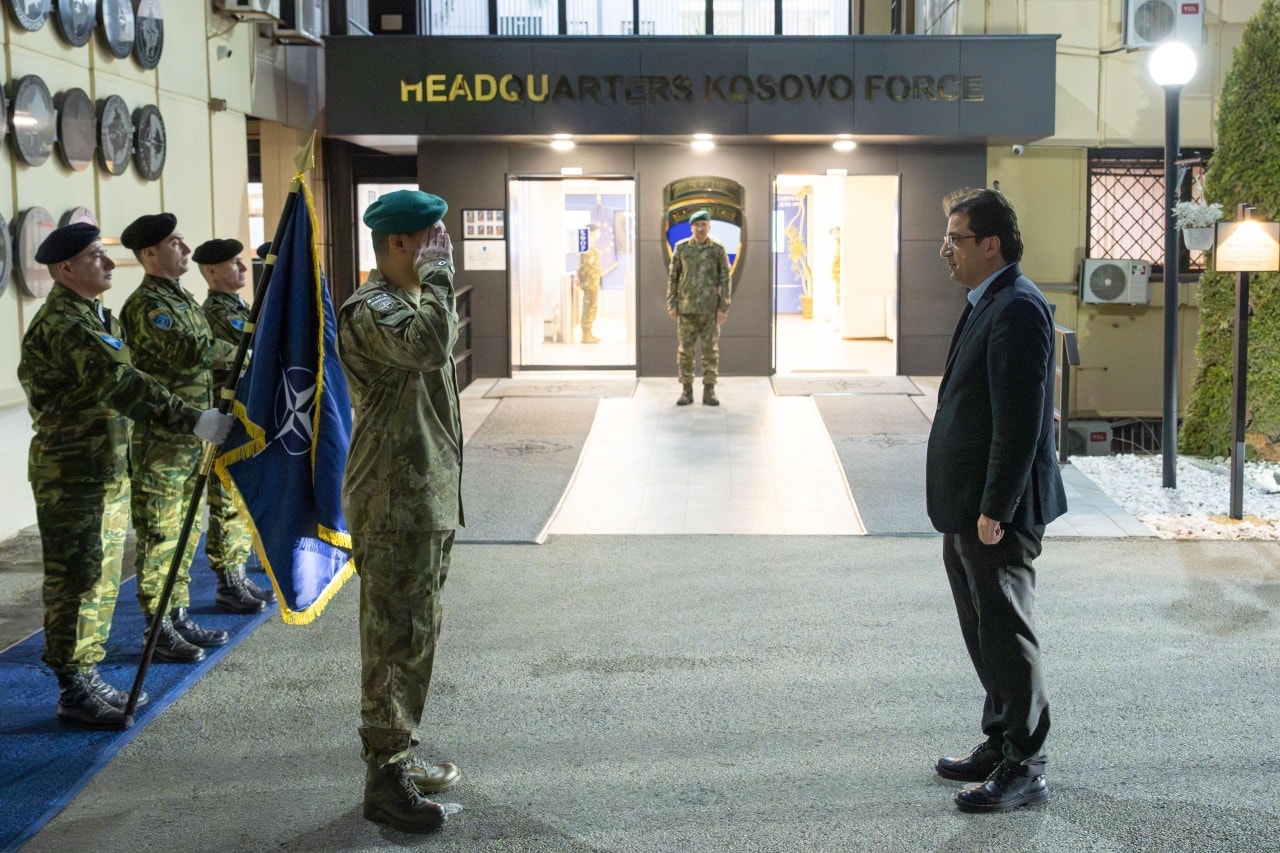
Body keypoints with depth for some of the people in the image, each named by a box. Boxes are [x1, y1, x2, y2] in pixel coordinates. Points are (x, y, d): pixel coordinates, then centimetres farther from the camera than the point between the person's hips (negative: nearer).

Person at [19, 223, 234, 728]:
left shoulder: (96, 316, 14)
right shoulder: (60, 324, -19)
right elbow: (121, 385, -30)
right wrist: (192, 420, -36)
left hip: (106, 472, 10)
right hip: (71, 477, -10)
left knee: (102, 580, 15)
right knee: (76, 581, -3)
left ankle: (89, 678, 26)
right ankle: (74, 694, 5)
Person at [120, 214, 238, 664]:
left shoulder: (181, 297, 16)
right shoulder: (146, 305, -14)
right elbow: (190, 351, -27)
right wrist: (238, 352, -14)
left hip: (192, 437, 9)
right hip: (160, 440, -9)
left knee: (185, 531, 15)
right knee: (160, 535, -4)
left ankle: (180, 617, 24)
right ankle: (158, 630, 2)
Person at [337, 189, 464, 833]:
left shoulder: (408, 300, 17)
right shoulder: (372, 308, -17)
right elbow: (429, 347, -37)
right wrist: (438, 273, -26)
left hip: (426, 498, 10)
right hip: (395, 504, -10)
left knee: (414, 635, 16)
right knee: (397, 636, -6)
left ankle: (398, 757, 27)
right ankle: (384, 779, 1)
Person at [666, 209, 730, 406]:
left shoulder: (718, 249, -2)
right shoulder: (681, 248, 1)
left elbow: (725, 280, -2)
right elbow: (673, 277, 4)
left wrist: (724, 309, -9)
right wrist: (671, 305, -2)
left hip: (710, 308, -1)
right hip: (687, 307, 1)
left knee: (710, 349, 0)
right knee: (685, 349, 1)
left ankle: (709, 393, 6)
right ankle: (687, 392, 9)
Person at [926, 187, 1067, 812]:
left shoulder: (1017, 308, -17)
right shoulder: (989, 304, 14)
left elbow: (1020, 419, -22)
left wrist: (995, 507, -22)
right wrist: (963, 505, 18)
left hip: (998, 511, -10)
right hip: (969, 509, 10)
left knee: (1006, 635, -1)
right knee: (984, 636, 18)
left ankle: (1024, 768, 9)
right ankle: (1000, 745, 30)